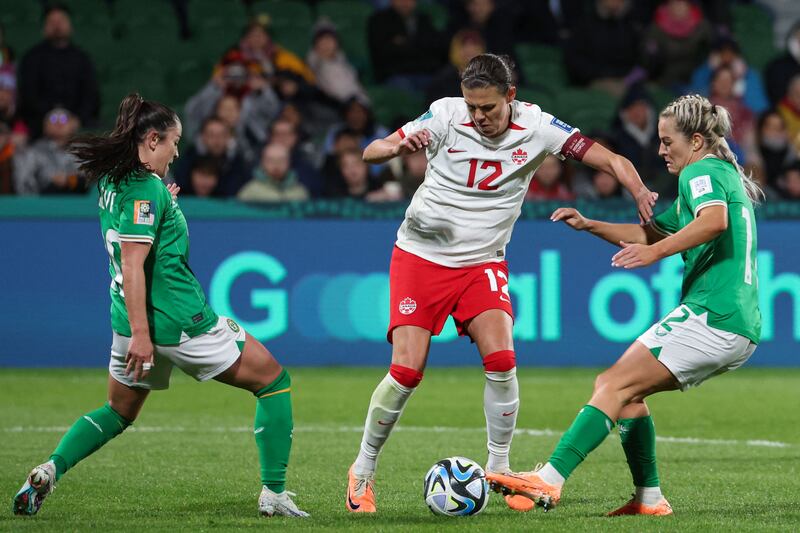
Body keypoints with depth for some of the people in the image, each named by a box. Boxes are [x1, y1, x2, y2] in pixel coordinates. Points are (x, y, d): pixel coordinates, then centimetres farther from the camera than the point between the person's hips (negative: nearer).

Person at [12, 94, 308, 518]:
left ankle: (50, 470, 2)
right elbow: (132, 265, -23)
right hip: (180, 322, -9)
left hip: (132, 320, 9)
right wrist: (140, 333, -25)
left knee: (119, 411, 25)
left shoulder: (111, 182, 9)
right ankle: (273, 492, 3)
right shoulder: (146, 188, -17)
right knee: (273, 380, 6)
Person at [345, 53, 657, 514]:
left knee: (501, 360, -18)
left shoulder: (535, 126, -11)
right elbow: (370, 152, -14)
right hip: (421, 255, -2)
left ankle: (499, 469, 0)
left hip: (483, 263, 2)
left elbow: (610, 159, -13)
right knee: (407, 371, -11)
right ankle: (363, 470, 9)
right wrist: (401, 147, -36)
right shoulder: (445, 116, -14)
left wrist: (641, 193, -33)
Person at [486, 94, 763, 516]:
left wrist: (657, 252, -33)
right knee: (625, 391, 15)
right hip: (742, 326, 10)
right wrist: (590, 226, 28)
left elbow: (715, 219, -27)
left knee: (617, 385, -14)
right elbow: (649, 232, 36)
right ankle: (649, 499, 10)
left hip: (711, 314, -10)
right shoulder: (728, 176, 28)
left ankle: (548, 482, -23)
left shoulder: (701, 172, -2)